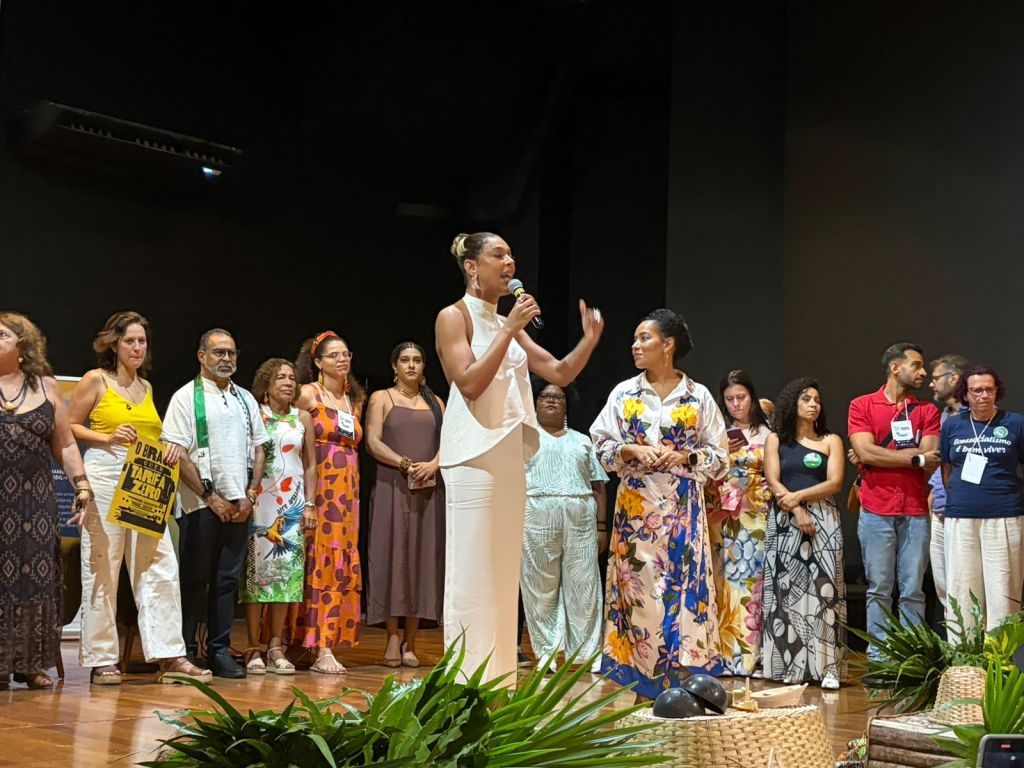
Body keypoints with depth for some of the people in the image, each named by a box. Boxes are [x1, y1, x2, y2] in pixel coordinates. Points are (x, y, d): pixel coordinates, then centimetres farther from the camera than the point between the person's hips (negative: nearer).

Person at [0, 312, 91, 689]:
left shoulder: (46, 386, 10)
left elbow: (65, 444, 12)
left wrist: (82, 485, 4)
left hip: (36, 500, 2)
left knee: (36, 577, 3)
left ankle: (31, 662, 10)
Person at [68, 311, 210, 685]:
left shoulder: (146, 387, 17)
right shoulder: (95, 380, 1)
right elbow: (69, 427, -1)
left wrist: (169, 446, 3)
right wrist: (108, 438, -14)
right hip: (106, 478, -5)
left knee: (160, 568, -1)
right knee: (102, 570, -1)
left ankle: (169, 656, 1)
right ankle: (101, 660, 7)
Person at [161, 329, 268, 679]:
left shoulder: (246, 399, 14)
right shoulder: (186, 397, -3)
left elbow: (258, 450, 15)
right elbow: (178, 454, -9)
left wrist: (249, 496, 2)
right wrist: (211, 497, -10)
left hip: (239, 505, 5)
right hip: (201, 504, -5)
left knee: (228, 580, 8)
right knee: (194, 580, 0)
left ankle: (220, 651, 14)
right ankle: (187, 652, 8)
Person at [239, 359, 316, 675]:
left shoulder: (303, 419, 11)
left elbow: (310, 465, 12)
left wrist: (310, 505, 5)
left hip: (292, 504, 3)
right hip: (259, 501, -3)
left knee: (286, 571, 1)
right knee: (256, 569, -5)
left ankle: (276, 647, 8)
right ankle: (254, 649, 1)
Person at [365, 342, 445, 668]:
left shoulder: (435, 403, 17)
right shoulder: (381, 399, 7)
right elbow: (373, 442, -4)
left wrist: (433, 464, -11)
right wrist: (405, 464, -15)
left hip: (429, 489, 3)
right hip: (392, 486, -3)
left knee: (423, 559, 0)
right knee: (392, 556, -6)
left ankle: (410, 642, 4)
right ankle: (393, 640, -3)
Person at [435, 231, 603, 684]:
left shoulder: (508, 324, 18)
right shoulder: (454, 317, -3)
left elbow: (560, 374, 15)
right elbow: (470, 383, -16)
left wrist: (590, 339, -1)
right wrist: (508, 331, -17)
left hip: (510, 456, 8)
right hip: (474, 455, -8)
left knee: (504, 571, 8)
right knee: (471, 572, -7)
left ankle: (498, 681, 13)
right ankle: (466, 682, -3)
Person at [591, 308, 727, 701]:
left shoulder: (698, 396, 4)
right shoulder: (624, 393, 8)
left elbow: (718, 456, 6)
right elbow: (603, 446, 7)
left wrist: (685, 457, -11)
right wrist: (631, 451, -11)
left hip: (682, 506, -1)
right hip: (635, 504, 1)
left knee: (682, 581, -6)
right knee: (637, 582, -1)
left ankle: (683, 675, 1)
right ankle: (639, 674, 6)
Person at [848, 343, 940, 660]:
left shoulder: (927, 410, 10)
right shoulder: (862, 406, 4)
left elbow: (930, 462, -1)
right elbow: (865, 452, -10)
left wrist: (883, 457, -8)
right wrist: (916, 458, -6)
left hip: (916, 512, 2)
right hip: (876, 512, -2)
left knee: (913, 590, 3)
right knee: (879, 589, 3)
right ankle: (877, 656, 8)